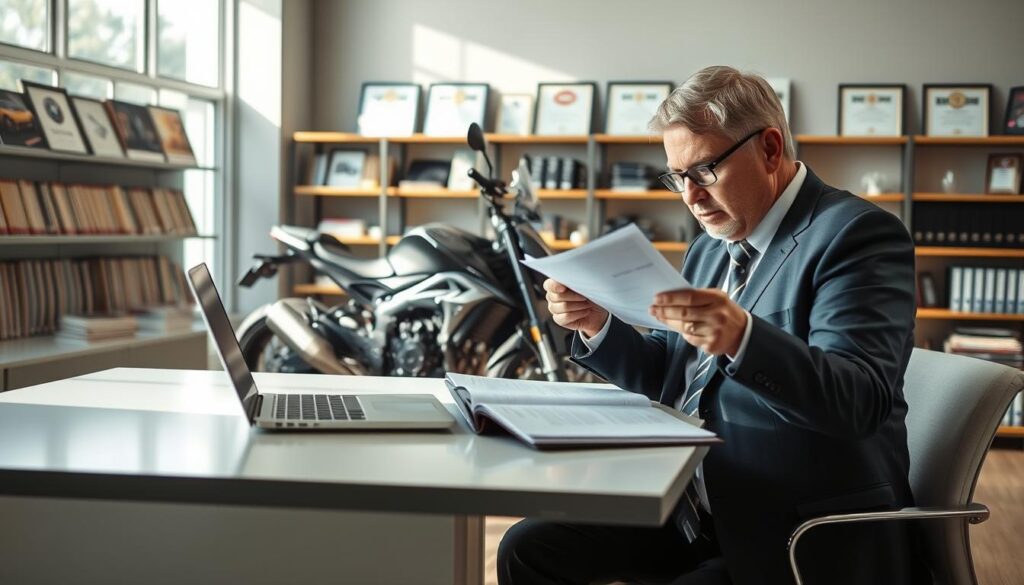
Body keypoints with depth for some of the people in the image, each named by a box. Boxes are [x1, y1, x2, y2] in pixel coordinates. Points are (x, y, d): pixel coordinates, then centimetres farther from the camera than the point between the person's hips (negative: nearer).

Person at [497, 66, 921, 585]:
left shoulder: (857, 234, -12)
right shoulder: (711, 248, 14)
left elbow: (862, 400, -24)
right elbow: (666, 381, 18)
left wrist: (743, 338, -39)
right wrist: (596, 326, -1)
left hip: (803, 541, -8)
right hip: (691, 510, 8)